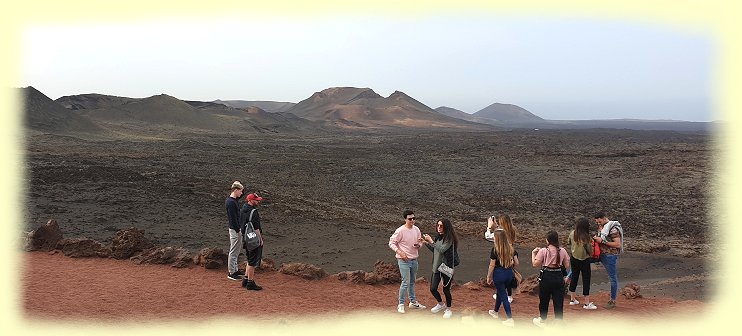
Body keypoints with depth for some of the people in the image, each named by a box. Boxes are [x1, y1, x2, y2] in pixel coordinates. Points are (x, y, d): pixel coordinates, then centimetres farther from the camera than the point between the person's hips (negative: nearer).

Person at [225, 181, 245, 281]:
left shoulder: (233, 199, 8)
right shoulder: (230, 202, -21)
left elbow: (240, 196, 30)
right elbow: (233, 218, -23)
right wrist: (238, 231, -21)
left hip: (237, 228, 10)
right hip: (235, 229, -10)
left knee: (237, 250, 18)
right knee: (233, 252, -2)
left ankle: (235, 269, 29)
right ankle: (231, 273, 5)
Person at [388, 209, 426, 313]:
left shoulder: (416, 229, 2)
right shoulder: (400, 231, -16)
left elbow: (419, 243, 12)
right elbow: (391, 243, -10)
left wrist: (418, 244, -12)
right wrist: (400, 252, -20)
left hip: (414, 260, 6)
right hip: (404, 261, -6)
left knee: (412, 282, 18)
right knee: (406, 282, -8)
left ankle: (413, 302, 32)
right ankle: (401, 304, 4)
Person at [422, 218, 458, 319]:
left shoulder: (449, 239, -15)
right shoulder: (438, 237, 5)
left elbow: (441, 250, -27)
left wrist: (431, 241, -22)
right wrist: (426, 243, 5)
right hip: (436, 267, 6)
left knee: (446, 290, 5)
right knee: (433, 288, 8)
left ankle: (448, 309, 28)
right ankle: (440, 304, 36)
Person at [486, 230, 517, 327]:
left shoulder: (495, 249, -17)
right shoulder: (511, 248, -1)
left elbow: (492, 266, -13)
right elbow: (516, 263, 1)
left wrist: (489, 277, -2)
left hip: (499, 274, -6)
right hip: (509, 273, 6)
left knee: (503, 296, 3)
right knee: (500, 292, 25)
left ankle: (510, 320, 0)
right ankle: (495, 312, 43)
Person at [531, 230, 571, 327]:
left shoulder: (543, 251, -14)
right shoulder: (562, 251, -4)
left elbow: (535, 264, -11)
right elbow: (567, 265, 2)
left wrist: (533, 253, 1)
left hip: (546, 277, -2)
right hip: (559, 277, 2)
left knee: (544, 299, 16)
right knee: (558, 301, 8)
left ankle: (542, 320, 33)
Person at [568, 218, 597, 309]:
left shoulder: (572, 234, -8)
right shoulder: (586, 237, -24)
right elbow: (590, 251, -13)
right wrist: (590, 243, 4)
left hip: (573, 259, 6)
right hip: (584, 260, -6)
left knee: (574, 278, 16)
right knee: (586, 280, 4)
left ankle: (572, 299, 26)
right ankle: (587, 303, 10)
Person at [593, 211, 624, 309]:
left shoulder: (613, 229, -18)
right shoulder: (601, 226, 6)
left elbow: (618, 244, -22)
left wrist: (603, 241, -23)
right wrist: (596, 238, -1)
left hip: (610, 255, -8)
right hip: (601, 253, 8)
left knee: (613, 278, 3)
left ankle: (613, 301, 13)